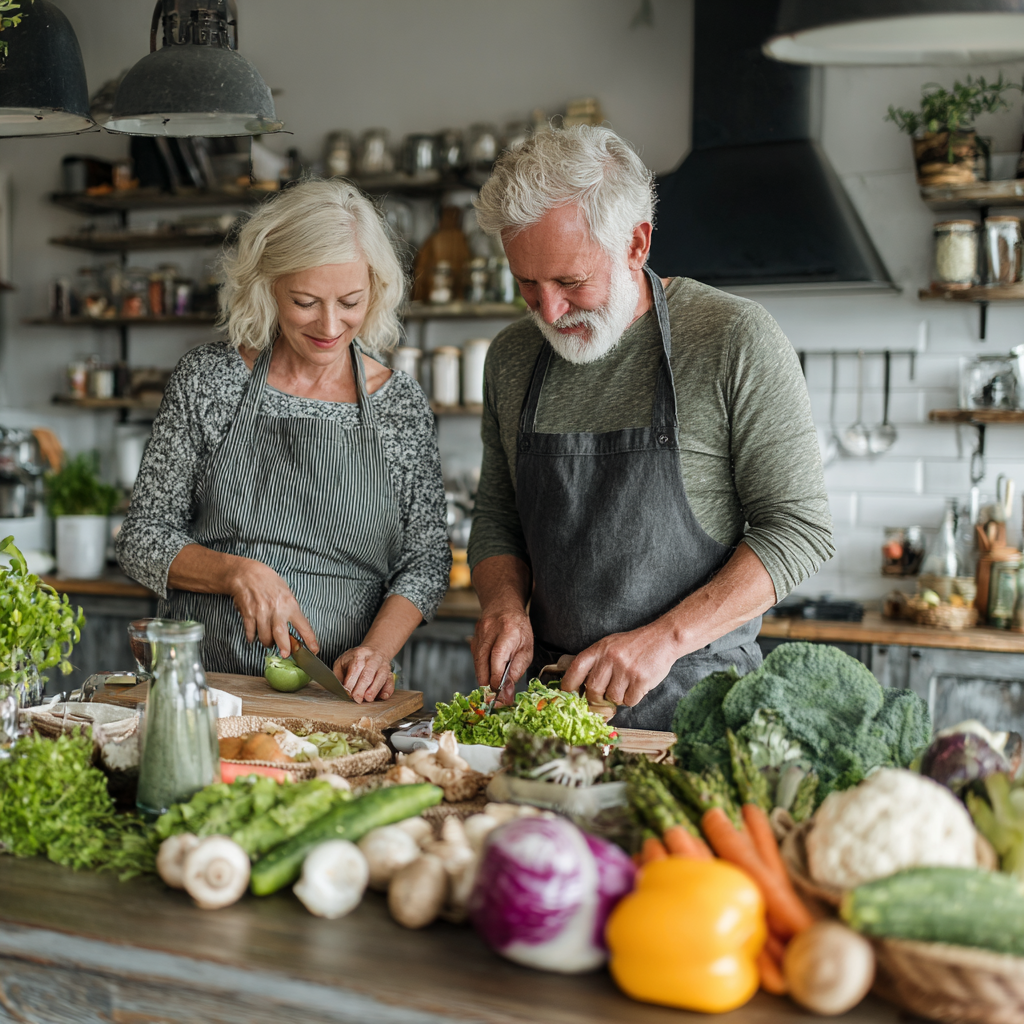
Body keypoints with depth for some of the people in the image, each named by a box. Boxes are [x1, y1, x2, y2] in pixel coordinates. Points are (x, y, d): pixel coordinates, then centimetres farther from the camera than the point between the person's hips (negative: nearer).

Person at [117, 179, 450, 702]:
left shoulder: (402, 403, 4)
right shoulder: (206, 378, 2)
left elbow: (425, 558, 6)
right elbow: (142, 539, 4)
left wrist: (376, 649, -11)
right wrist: (238, 572, -14)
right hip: (201, 684, 0)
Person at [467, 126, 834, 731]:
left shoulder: (735, 341, -8)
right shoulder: (512, 358, 8)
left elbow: (801, 529, -8)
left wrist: (666, 637, -17)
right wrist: (505, 603, -4)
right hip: (553, 691, 4)